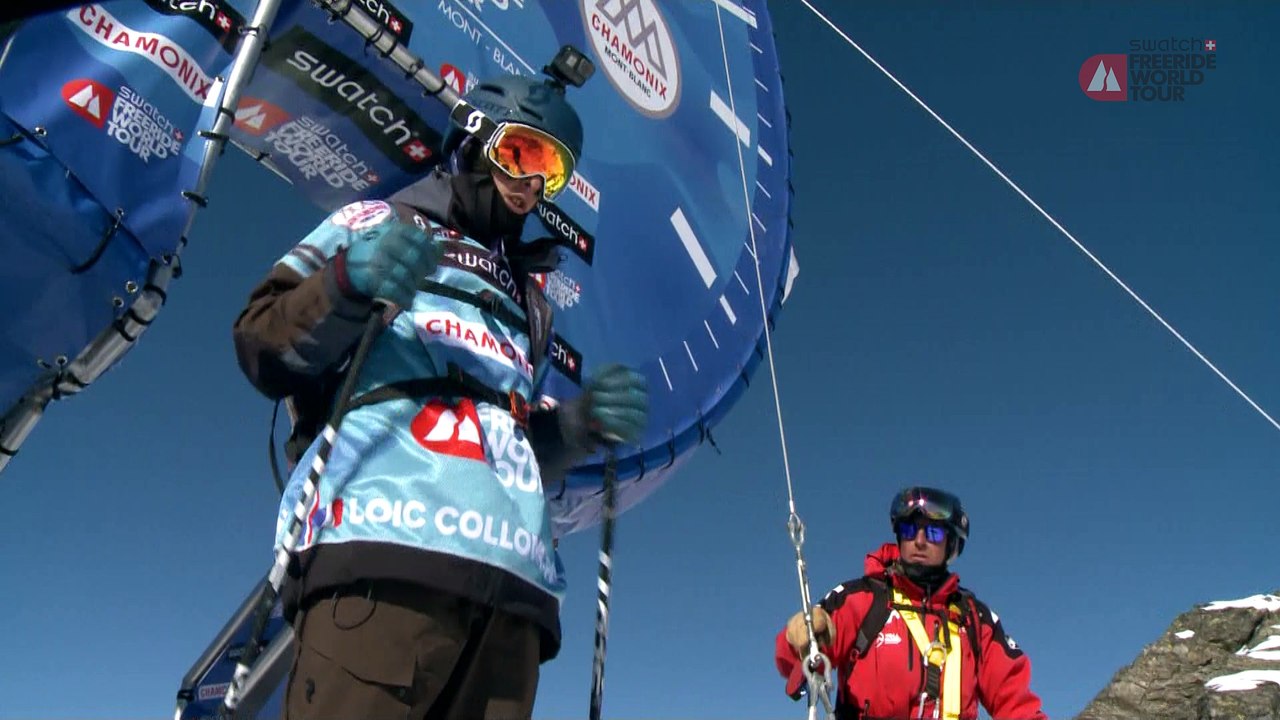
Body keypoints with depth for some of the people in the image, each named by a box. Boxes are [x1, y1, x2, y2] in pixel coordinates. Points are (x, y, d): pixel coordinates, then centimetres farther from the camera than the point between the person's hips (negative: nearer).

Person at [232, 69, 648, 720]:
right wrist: (350, 287, -12)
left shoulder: (529, 305, 36)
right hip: (383, 547, -5)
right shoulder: (378, 224, 19)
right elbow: (262, 347, 7)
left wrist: (581, 424, 11)